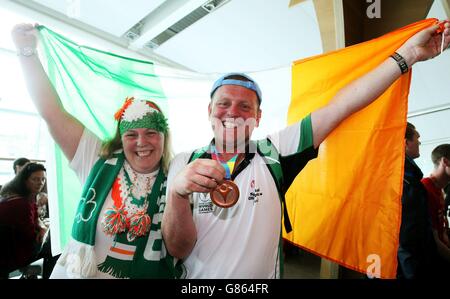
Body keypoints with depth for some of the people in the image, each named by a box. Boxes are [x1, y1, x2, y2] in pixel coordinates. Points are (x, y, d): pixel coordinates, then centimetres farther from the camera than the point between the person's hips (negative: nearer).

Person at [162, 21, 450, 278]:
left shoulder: (272, 153, -12)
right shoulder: (184, 164, -13)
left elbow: (340, 107, -13)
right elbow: (178, 249, -18)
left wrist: (408, 53, -15)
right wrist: (177, 194, -37)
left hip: (263, 275, 1)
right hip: (197, 282, 0)